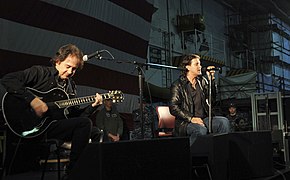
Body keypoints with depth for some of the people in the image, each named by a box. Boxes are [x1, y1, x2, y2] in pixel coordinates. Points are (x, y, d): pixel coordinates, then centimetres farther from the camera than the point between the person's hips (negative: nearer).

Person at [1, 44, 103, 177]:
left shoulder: (71, 86, 17)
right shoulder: (40, 72, -5)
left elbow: (75, 114, 14)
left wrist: (92, 106, -3)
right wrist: (32, 100, -27)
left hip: (54, 124, 8)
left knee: (96, 133, 3)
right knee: (85, 123, -23)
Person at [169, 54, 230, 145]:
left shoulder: (202, 81, 17)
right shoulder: (178, 85, 0)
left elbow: (212, 98, 6)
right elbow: (173, 108, -9)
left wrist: (211, 79, -5)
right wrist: (191, 118, -20)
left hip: (203, 119, 6)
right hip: (185, 122, -5)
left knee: (224, 121, -20)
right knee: (201, 130, -36)